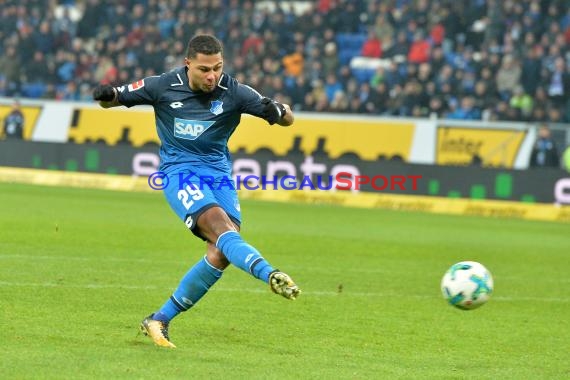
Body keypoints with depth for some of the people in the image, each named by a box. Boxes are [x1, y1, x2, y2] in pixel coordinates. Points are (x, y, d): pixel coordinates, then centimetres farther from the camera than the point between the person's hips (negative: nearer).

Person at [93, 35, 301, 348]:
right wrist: (106, 95, -18)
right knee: (221, 227, -28)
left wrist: (277, 111, -30)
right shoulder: (163, 86, -6)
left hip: (219, 173, 3)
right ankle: (270, 275, -54)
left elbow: (288, 120, -6)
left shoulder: (234, 92, -6)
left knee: (220, 253, -12)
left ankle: (159, 320, 0)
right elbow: (116, 99, 6)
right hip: (180, 171, -3)